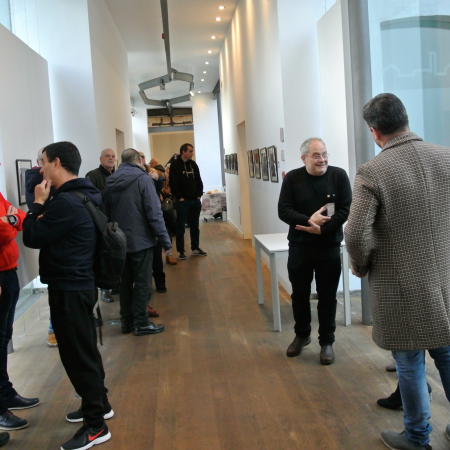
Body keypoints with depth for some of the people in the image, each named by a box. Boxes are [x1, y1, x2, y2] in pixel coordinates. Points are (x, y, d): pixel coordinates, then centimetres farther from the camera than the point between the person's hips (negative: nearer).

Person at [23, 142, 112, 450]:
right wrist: (44, 205, 2)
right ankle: (99, 404, 36)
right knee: (85, 349, 21)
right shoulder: (84, 195, 9)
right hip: (80, 283, 10)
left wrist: (38, 203, -8)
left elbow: (32, 237, -17)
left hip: (69, 289, -10)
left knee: (76, 353, -1)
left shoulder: (66, 202, -23)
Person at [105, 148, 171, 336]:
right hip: (141, 239, -6)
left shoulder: (110, 181, 6)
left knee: (125, 282, 15)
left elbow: (107, 212, 11)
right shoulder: (142, 178, -12)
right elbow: (154, 212, -17)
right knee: (142, 283, 3)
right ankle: (141, 323, 7)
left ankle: (126, 321, 21)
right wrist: (164, 239, -12)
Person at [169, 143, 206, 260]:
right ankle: (180, 251, 6)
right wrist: (179, 197, -14)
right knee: (180, 227, 1)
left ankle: (195, 248, 22)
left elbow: (199, 180, 16)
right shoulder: (175, 165, -7)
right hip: (183, 201, -6)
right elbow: (173, 183, -13)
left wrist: (199, 194, 6)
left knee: (195, 226, 12)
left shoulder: (193, 164, 12)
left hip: (195, 200, 6)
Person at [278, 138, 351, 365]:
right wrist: (308, 220, -23)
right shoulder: (292, 178, -3)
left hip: (329, 247, -1)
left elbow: (346, 209, -9)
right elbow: (283, 211, -8)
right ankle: (302, 335, 34)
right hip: (299, 247, 1)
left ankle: (327, 342, 22)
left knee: (327, 297, 7)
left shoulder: (339, 175, -5)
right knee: (299, 294, 13)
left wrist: (321, 228, -20)